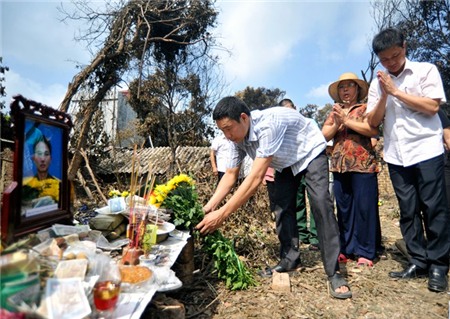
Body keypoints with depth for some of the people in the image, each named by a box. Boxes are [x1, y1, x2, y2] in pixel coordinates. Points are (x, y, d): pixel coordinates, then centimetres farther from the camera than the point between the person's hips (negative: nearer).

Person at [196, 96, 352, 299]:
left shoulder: (268, 124, -42)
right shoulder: (238, 137, -17)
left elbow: (256, 178, -45)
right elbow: (230, 175, -9)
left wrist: (222, 214, -44)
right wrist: (209, 206, -19)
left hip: (310, 153, -7)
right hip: (286, 162, 7)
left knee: (320, 203, -20)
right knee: (282, 207, -1)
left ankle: (333, 272, -13)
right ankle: (289, 259, 12)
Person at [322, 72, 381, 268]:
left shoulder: (365, 108, 6)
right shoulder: (334, 112, 19)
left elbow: (373, 130, -11)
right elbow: (324, 135, 8)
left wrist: (346, 120, -10)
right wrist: (337, 123, -10)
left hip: (363, 165, -4)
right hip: (340, 166, 5)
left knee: (364, 208, -3)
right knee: (343, 209, 7)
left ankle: (365, 252, 7)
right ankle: (346, 249, 17)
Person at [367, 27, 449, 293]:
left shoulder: (426, 70, 2)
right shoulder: (377, 83, 10)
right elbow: (373, 122, 5)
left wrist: (396, 91, -10)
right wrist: (384, 95, -9)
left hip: (426, 150, -3)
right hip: (396, 156, 3)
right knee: (408, 211, 6)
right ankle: (419, 261, 16)